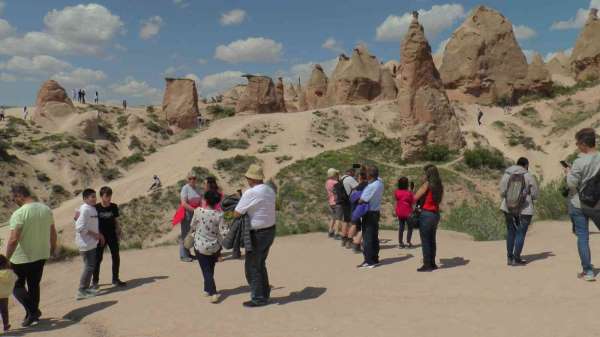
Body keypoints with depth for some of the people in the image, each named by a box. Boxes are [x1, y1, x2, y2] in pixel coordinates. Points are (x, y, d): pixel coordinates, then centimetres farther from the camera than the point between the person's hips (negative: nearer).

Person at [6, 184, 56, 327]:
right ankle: (33, 314, 28)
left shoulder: (19, 214, -21)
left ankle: (32, 311, 0)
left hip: (22, 258, -6)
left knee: (17, 285, 13)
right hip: (41, 255, 6)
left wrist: (6, 258, -14)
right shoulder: (46, 209, -1)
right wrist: (53, 247, 24)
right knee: (34, 285, 19)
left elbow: (13, 240, -25)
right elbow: (53, 232, 9)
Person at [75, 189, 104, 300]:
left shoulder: (93, 208, 11)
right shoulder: (85, 209, -18)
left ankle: (86, 287, 26)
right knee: (89, 266, -8)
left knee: (91, 265, 16)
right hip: (86, 243, -10)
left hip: (91, 243, 10)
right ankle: (81, 291, -1)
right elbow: (80, 227, -23)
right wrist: (94, 234, -19)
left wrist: (99, 234, 14)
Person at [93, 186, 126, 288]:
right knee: (98, 258, 2)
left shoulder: (114, 207, 0)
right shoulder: (96, 208, -9)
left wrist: (118, 232, 2)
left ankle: (115, 279, 15)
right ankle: (95, 281, 16)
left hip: (112, 235, 3)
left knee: (116, 257, 3)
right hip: (101, 236, -3)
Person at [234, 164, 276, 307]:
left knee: (252, 267, 6)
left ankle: (258, 298, 14)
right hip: (270, 230, 8)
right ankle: (265, 294, 32)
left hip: (257, 234, -8)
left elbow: (237, 213, -15)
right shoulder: (270, 190, 4)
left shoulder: (250, 193, -21)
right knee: (260, 264, 22)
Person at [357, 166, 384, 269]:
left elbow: (362, 200, -21)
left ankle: (369, 261, 0)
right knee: (374, 237, 14)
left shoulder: (370, 186, -24)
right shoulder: (380, 182, 0)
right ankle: (375, 259, 21)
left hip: (369, 214, -8)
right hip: (376, 212, 8)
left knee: (367, 238, -3)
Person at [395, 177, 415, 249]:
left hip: (399, 212, 4)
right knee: (410, 227, 9)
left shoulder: (396, 192, -4)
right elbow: (413, 202, -7)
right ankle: (408, 242, 3)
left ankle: (400, 243, 11)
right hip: (408, 212, -4)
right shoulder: (409, 192, -15)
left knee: (401, 227, 11)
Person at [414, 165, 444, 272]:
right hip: (436, 214, 7)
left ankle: (427, 265, 1)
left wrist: (423, 184, 2)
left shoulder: (427, 184, -12)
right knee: (432, 240, 15)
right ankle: (432, 263, 21)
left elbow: (415, 197, -11)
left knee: (425, 241, -1)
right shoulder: (440, 186, 7)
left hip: (426, 214, -7)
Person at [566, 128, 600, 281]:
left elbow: (572, 184, -14)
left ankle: (588, 271, 6)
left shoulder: (579, 162, -18)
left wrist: (568, 173, 3)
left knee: (582, 237, 3)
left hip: (579, 204, -4)